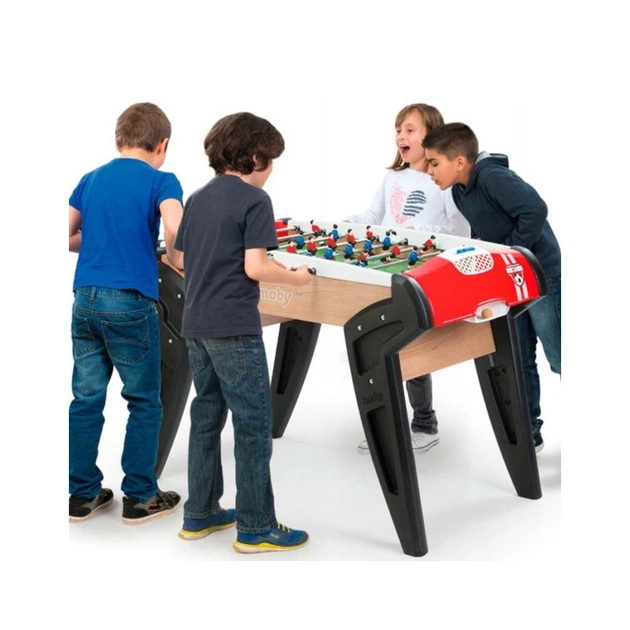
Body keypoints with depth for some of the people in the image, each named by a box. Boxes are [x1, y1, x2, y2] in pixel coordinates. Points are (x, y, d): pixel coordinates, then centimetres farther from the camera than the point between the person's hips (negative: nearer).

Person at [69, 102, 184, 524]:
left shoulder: (90, 180, 13)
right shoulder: (160, 181, -4)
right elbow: (175, 228, -22)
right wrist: (176, 261, -3)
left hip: (85, 299, 5)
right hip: (131, 302, -5)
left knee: (86, 399, 11)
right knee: (144, 402, 8)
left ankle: (83, 495, 18)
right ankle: (140, 497, 14)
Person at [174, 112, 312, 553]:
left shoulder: (197, 199, 13)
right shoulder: (254, 199, -10)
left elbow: (185, 260, 16)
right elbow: (254, 266, -18)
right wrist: (295, 277, -2)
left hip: (197, 325, 8)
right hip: (234, 329, -8)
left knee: (206, 416, 16)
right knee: (253, 425, -1)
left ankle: (200, 515, 23)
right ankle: (256, 528, 4)